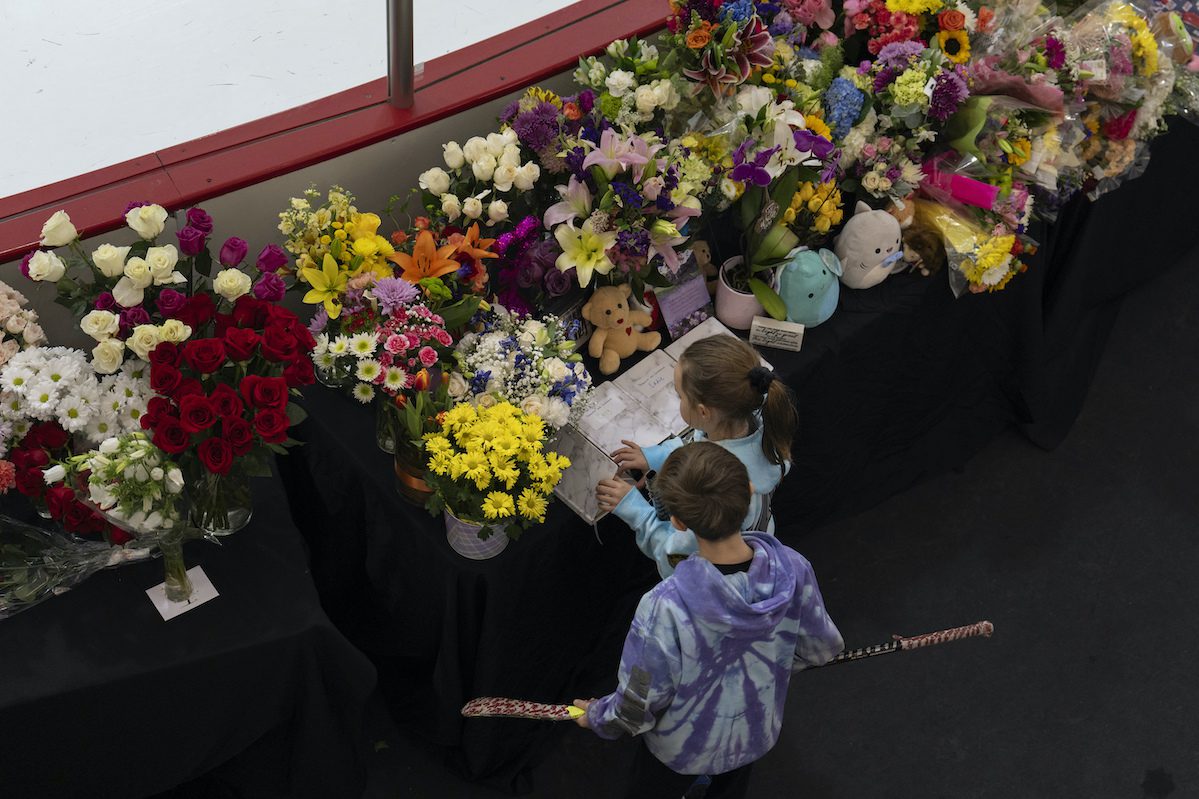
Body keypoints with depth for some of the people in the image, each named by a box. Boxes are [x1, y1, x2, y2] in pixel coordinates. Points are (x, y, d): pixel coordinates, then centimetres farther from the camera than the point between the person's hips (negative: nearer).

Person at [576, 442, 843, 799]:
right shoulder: (792, 570, -29)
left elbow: (639, 705, -26)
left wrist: (598, 717, -3)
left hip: (682, 747, -3)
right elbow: (822, 649, -9)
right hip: (756, 736, 3)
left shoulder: (667, 605, -41)